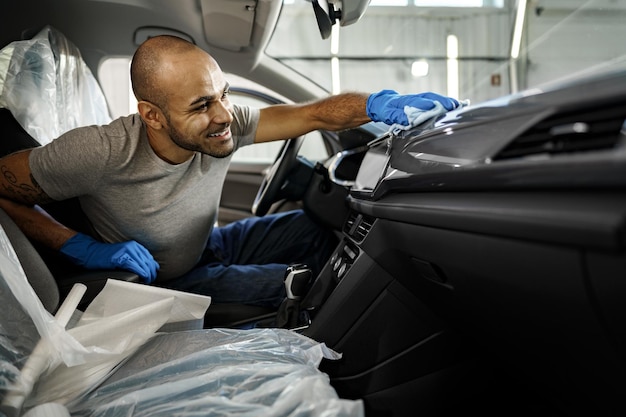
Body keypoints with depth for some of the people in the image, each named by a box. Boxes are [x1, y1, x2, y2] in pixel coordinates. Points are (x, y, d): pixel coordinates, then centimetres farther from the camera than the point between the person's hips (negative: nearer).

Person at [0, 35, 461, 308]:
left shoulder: (224, 124, -21)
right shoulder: (101, 154, -33)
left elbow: (315, 113, -21)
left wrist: (382, 104, -37)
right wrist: (84, 248, -29)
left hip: (210, 246, 5)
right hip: (159, 282, -4)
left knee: (325, 226, -5)